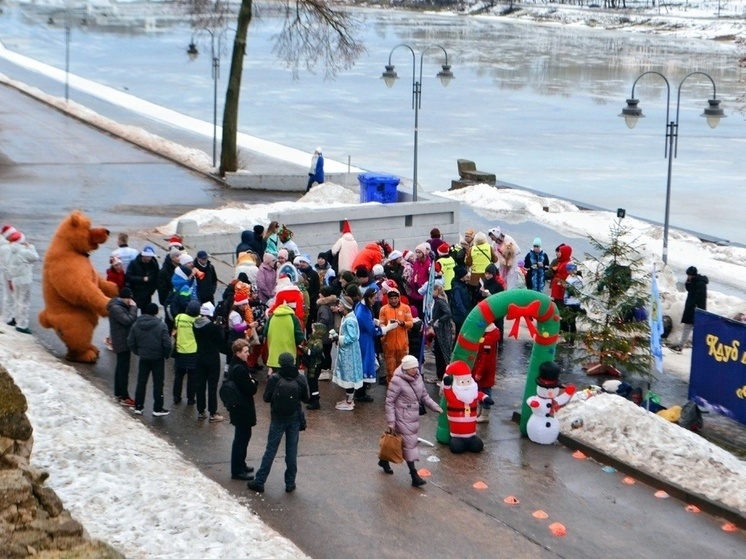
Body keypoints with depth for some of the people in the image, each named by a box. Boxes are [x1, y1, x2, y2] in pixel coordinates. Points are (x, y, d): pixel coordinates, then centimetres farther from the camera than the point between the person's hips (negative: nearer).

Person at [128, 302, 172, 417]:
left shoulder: (136, 325, -3)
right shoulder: (161, 325, -15)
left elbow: (130, 342, 0)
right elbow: (167, 343, -18)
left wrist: (138, 352, 14)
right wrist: (166, 354, 0)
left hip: (143, 358, 3)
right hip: (158, 358, -3)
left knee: (141, 382, 14)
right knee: (158, 383, 6)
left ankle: (138, 407, 17)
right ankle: (158, 409, 9)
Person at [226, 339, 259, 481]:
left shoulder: (234, 366, 7)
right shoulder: (240, 369, -25)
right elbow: (251, 389, -23)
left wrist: (252, 381, -6)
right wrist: (253, 383, -5)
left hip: (238, 408, 10)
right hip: (243, 409, -10)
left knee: (243, 436, 21)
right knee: (241, 438, -2)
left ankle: (240, 465, 33)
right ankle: (237, 471, 6)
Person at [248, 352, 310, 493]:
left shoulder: (274, 379, -15)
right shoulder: (301, 379, -9)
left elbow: (266, 398, -7)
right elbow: (305, 398, 0)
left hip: (278, 419, -1)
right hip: (294, 418, 1)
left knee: (270, 450, 7)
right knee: (292, 451, 10)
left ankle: (259, 481, 12)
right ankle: (290, 483, 16)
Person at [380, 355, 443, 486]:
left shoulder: (417, 377, 3)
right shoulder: (397, 381, -20)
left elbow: (424, 395, 13)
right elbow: (389, 401, -16)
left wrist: (435, 407, 2)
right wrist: (390, 421, -18)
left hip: (414, 417, 8)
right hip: (403, 418, -8)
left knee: (399, 442, 18)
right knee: (409, 444, -7)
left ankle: (384, 460, 40)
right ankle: (414, 476, -4)